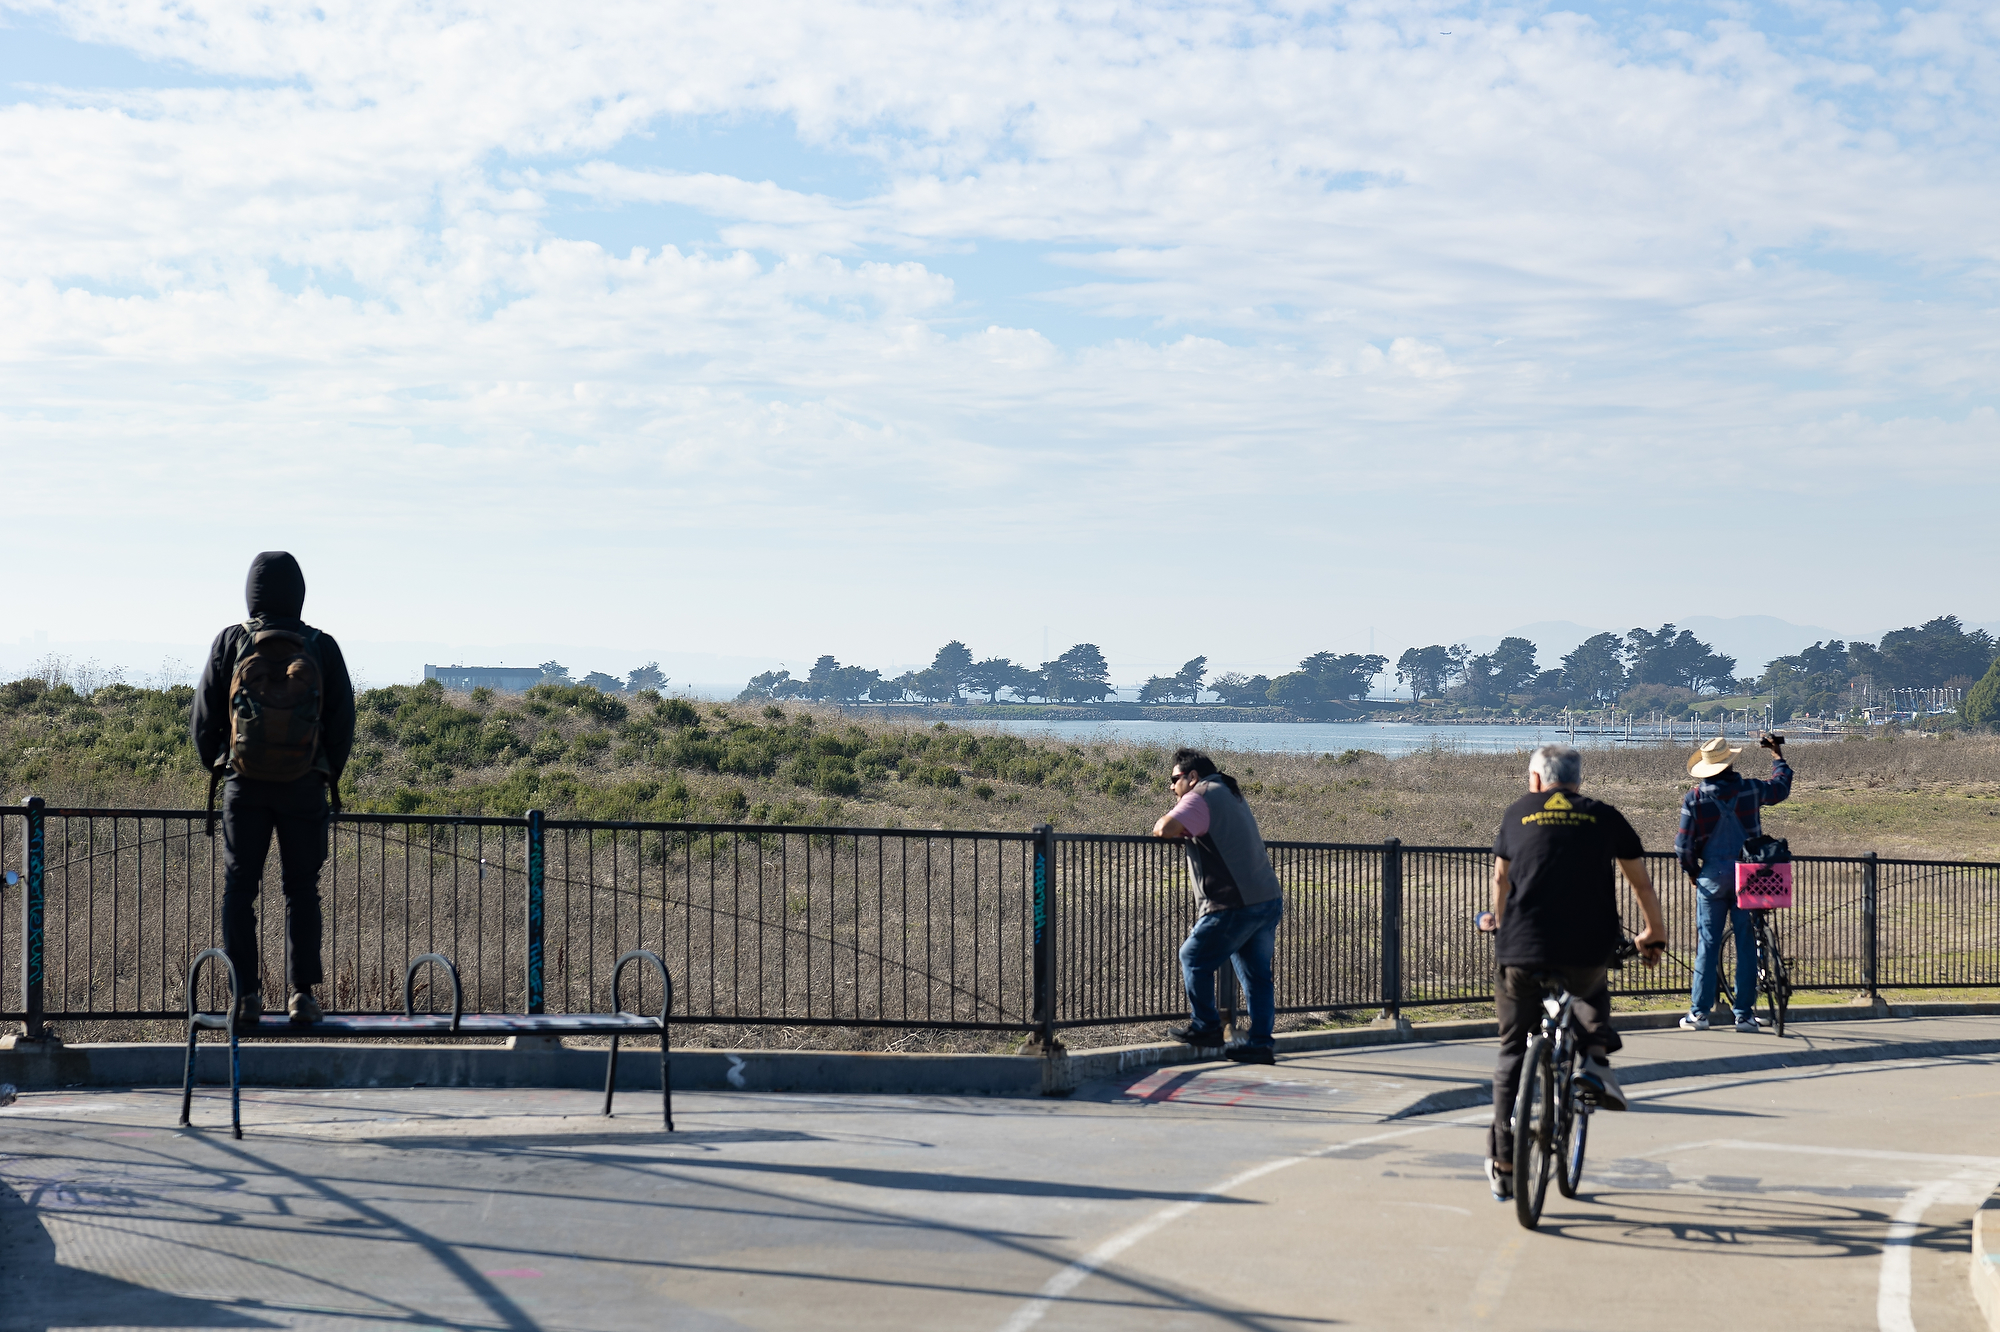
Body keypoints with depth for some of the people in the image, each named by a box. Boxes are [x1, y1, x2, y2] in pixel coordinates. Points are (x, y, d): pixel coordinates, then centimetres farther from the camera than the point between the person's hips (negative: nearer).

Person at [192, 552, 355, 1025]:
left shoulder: (229, 643, -3)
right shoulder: (322, 648, -2)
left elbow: (204, 717, 2)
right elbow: (342, 722, 3)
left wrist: (216, 767, 17)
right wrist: (329, 776, 16)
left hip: (243, 783, 0)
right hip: (304, 786, 0)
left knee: (239, 886, 6)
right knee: (301, 888, 7)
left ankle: (245, 994, 3)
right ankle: (301, 993, 4)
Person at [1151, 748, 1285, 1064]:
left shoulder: (1202, 796, -7)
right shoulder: (1230, 795, 23)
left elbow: (1166, 829, -20)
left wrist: (1162, 823, 3)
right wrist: (1179, 829, 19)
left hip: (1236, 905, -9)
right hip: (1269, 899, 9)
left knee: (1194, 957, 6)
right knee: (1256, 973, 10)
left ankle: (1205, 1027, 10)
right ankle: (1262, 1042, 9)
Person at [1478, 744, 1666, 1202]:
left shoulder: (1518, 812, 16)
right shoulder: (1604, 817, 13)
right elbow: (1641, 883, 20)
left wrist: (1497, 919, 49)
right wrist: (1655, 934, 36)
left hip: (1521, 951, 0)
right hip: (1587, 953, 0)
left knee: (1513, 1053, 16)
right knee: (1592, 992, 37)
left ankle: (1504, 1164, 12)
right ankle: (1596, 1057, 9)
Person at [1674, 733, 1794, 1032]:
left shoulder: (1694, 798, -6)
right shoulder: (1750, 789, -3)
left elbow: (1683, 846, -6)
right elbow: (1781, 786, 19)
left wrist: (1693, 871, 13)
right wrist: (1778, 754, 34)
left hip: (1712, 876, -1)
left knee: (1708, 944, 5)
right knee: (1747, 944, 6)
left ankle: (1699, 1012, 4)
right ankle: (1744, 1013, 7)